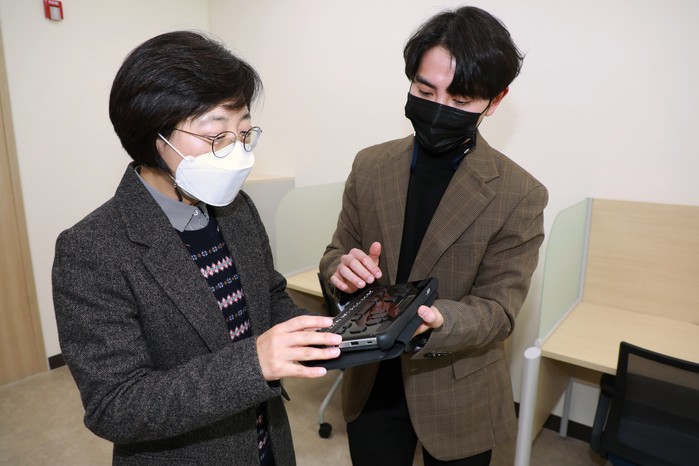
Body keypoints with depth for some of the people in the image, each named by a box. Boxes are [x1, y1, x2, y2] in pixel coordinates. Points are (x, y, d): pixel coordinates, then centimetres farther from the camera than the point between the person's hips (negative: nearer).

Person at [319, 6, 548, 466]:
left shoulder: (520, 195, -15)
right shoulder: (370, 165, -5)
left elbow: (497, 308, -14)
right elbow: (337, 252, 1)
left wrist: (433, 323, -34)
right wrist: (342, 268, -23)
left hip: (460, 399, -2)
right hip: (371, 387, 3)